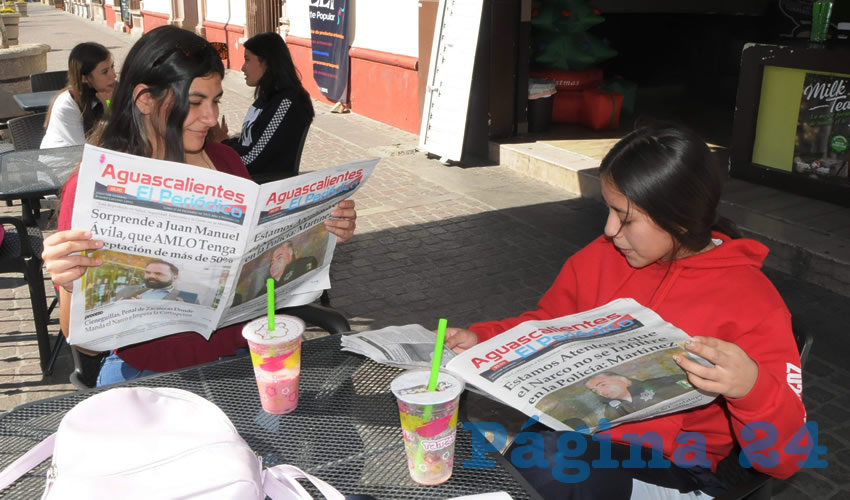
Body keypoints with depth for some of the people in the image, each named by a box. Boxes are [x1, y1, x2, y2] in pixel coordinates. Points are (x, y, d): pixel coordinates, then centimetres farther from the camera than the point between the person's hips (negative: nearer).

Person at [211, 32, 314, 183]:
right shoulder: (268, 97, 12)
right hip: (248, 178, 9)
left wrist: (222, 143, -1)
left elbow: (253, 157, -19)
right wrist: (225, 141, -3)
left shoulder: (285, 102, -18)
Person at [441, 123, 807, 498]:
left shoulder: (753, 303, -15)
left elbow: (785, 457, -14)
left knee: (536, 463, -31)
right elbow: (545, 327, 15)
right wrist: (480, 339, -2)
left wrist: (750, 387, -34)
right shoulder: (601, 257, -1)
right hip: (577, 429, 5)